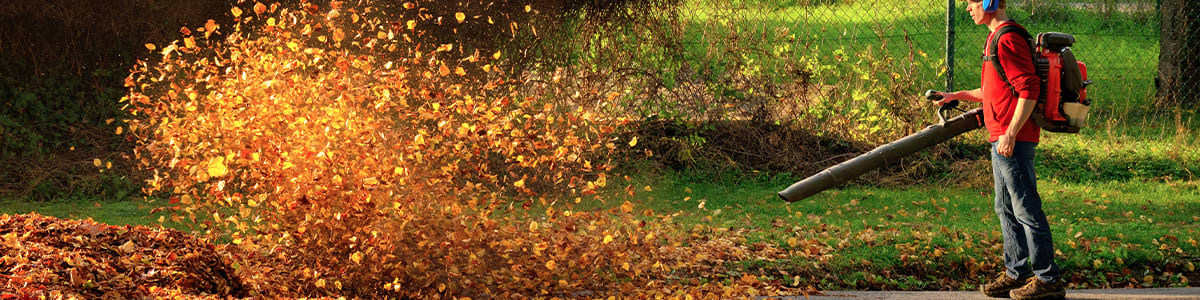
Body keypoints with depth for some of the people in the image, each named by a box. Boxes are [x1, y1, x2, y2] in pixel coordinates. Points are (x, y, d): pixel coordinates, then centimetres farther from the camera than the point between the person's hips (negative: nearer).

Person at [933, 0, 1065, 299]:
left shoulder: (1008, 40, -16)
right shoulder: (996, 39, 17)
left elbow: (1029, 90, -21)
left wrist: (1010, 134, -23)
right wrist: (958, 95, 22)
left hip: (1013, 140, -11)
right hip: (1000, 139, 11)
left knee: (1026, 209, -7)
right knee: (1006, 209, 15)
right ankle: (1017, 273, 21)